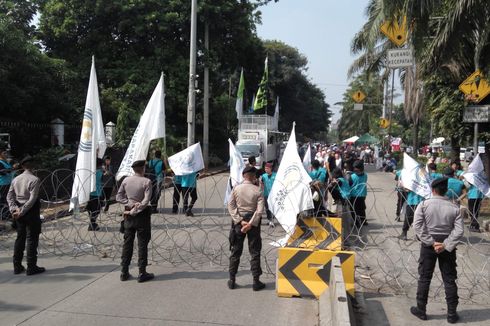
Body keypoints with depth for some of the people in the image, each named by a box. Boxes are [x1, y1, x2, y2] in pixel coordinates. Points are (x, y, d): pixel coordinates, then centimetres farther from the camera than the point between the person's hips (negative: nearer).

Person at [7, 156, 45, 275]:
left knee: (20, 238, 15)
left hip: (19, 213, 6)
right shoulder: (35, 179, -13)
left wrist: (14, 208, -5)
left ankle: (17, 266, 20)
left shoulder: (16, 179, 7)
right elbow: (32, 199, -19)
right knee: (32, 239, 0)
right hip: (31, 212, -6)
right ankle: (31, 267, 4)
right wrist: (22, 212, -15)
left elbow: (9, 196, 3)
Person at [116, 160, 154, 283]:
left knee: (127, 242, 12)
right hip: (142, 214, -4)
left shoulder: (126, 180, 1)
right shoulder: (146, 182, -13)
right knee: (142, 244, 3)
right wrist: (135, 210, -13)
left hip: (129, 214, 5)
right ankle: (142, 273, 7)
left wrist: (130, 203, -4)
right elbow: (146, 201, -19)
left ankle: (124, 272, 17)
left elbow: (118, 197, 2)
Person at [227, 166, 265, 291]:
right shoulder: (257, 190, -7)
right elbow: (260, 210, -15)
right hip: (253, 221, -1)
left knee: (235, 251, 11)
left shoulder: (236, 189, -3)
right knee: (255, 252, 7)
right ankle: (256, 282, 10)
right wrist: (250, 224, -13)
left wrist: (240, 221, -10)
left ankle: (232, 280, 16)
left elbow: (231, 206, -7)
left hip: (239, 222, 2)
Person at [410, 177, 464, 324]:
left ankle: (421, 310, 18)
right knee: (449, 280, 10)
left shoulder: (424, 204, -8)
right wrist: (445, 245, -13)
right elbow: (459, 231, -12)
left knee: (424, 278, 9)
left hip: (428, 245, -1)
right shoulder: (454, 207, -4)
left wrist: (432, 242, -13)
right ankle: (452, 314, 17)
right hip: (447, 246, 1)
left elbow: (417, 226, -15)